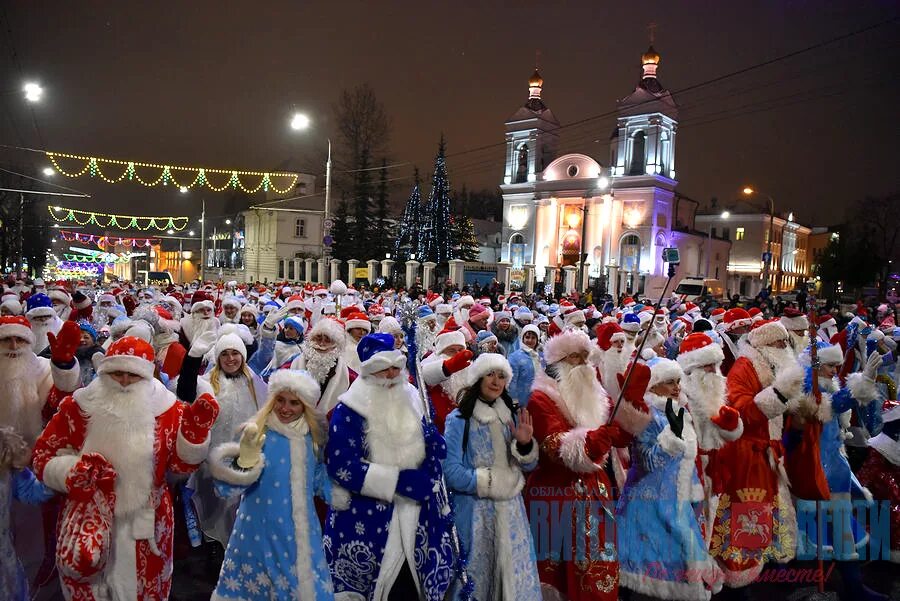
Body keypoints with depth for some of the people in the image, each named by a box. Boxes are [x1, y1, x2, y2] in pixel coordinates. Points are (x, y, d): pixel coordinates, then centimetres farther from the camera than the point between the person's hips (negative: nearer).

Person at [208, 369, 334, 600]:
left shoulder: (312, 436, 0)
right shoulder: (259, 433, -13)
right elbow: (228, 486, -20)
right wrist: (247, 455, -34)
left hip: (300, 532, 3)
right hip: (260, 529, -3)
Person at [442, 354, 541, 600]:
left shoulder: (513, 415, 6)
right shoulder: (458, 419, -9)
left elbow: (529, 465, 8)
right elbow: (451, 472, -16)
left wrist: (525, 444, -12)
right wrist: (492, 482, -12)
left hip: (510, 509, 4)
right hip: (475, 512, -4)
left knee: (516, 573, 8)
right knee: (476, 576, 9)